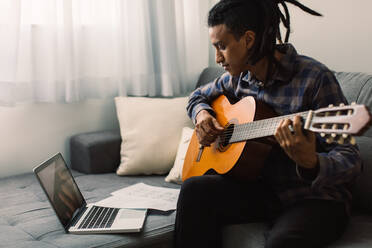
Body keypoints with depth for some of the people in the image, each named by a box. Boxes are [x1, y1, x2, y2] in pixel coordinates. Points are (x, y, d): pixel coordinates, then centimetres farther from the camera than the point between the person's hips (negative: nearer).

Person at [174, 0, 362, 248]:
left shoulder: (315, 78, -16)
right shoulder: (239, 77, 5)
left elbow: (351, 162, -19)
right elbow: (199, 95, 25)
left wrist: (310, 164, -40)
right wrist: (202, 114, 2)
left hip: (315, 198, -6)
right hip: (262, 188, 6)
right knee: (194, 189, -20)